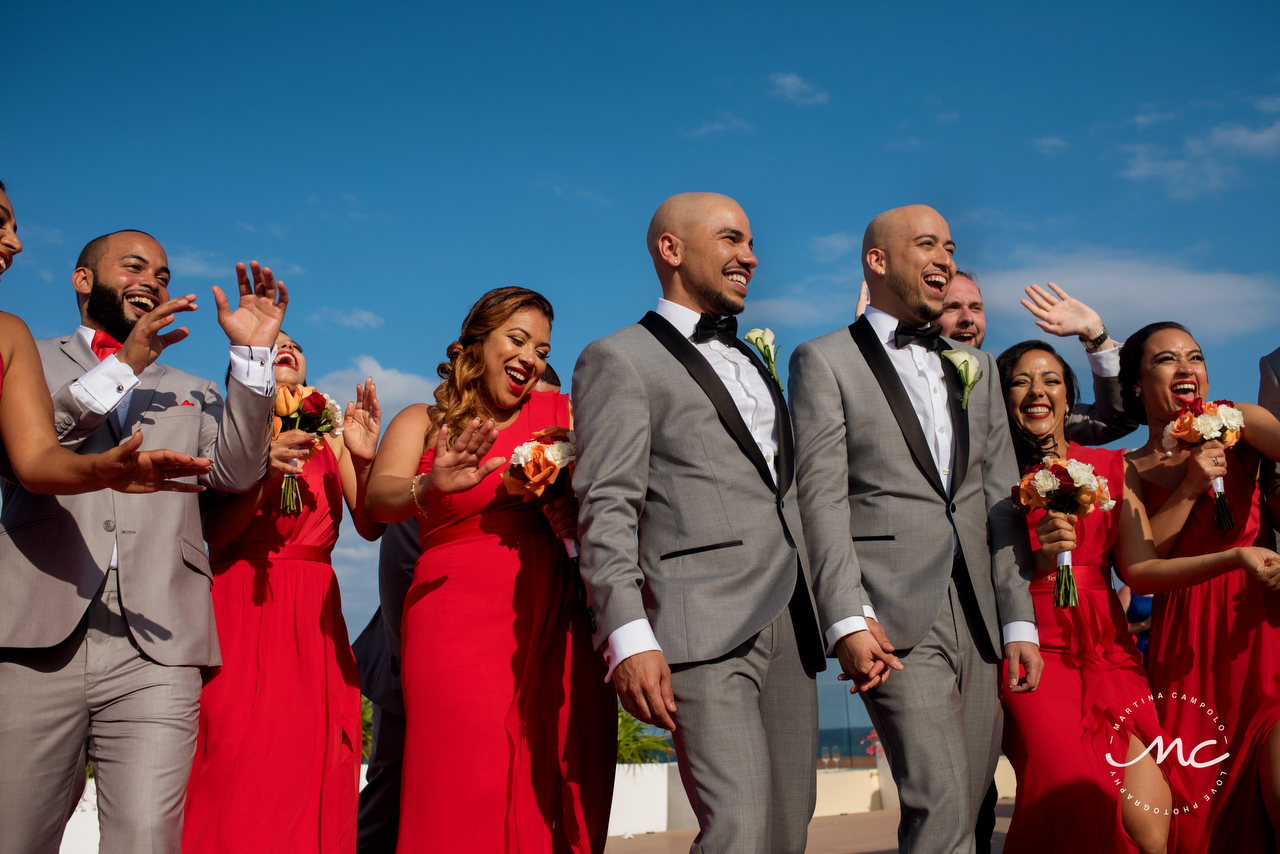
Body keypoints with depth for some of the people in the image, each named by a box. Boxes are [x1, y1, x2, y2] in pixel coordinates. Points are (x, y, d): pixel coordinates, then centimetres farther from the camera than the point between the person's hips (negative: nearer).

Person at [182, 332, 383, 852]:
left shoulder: (328, 439, 14)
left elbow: (370, 526, 5)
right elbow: (207, 535, -4)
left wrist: (364, 460, -11)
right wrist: (264, 475, -17)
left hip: (314, 624, 3)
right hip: (240, 616, -3)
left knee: (309, 773, 0)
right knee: (238, 779, -8)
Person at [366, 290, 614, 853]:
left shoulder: (562, 414, 14)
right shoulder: (422, 422, 9)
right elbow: (378, 500, -8)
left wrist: (582, 514, -11)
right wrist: (431, 487, -30)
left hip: (554, 625, 2)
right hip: (461, 622, -2)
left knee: (553, 802, -1)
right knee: (468, 799, -10)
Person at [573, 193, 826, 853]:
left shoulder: (752, 363, 26)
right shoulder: (619, 360, 2)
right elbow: (605, 510, -8)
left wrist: (820, 614, 17)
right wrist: (629, 637, -19)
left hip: (790, 627, 7)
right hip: (703, 631, -7)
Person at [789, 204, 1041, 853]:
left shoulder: (975, 367, 20)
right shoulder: (824, 361, 3)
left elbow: (1000, 498, 16)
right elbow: (822, 500, -7)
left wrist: (1019, 621, 8)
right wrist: (848, 620, -17)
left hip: (977, 617, 6)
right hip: (894, 616, -5)